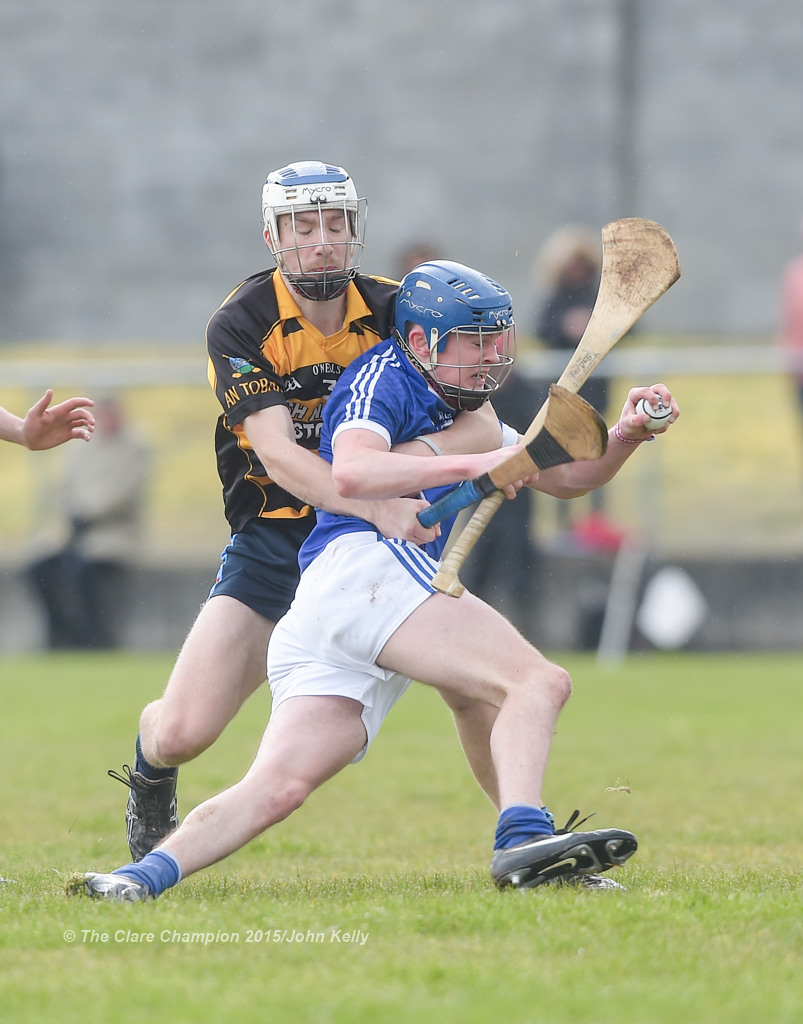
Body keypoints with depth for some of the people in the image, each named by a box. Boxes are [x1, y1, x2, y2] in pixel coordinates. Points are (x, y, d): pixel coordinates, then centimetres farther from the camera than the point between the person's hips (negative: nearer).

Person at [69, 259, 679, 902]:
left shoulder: (462, 413, 35)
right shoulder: (386, 377, 5)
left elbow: (564, 476, 35)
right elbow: (353, 473, -16)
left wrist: (626, 436, 16)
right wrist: (475, 464, -21)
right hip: (361, 562, -9)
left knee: (278, 786, -9)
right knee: (538, 681, -20)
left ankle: (149, 873, -21)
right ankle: (523, 840, -42)